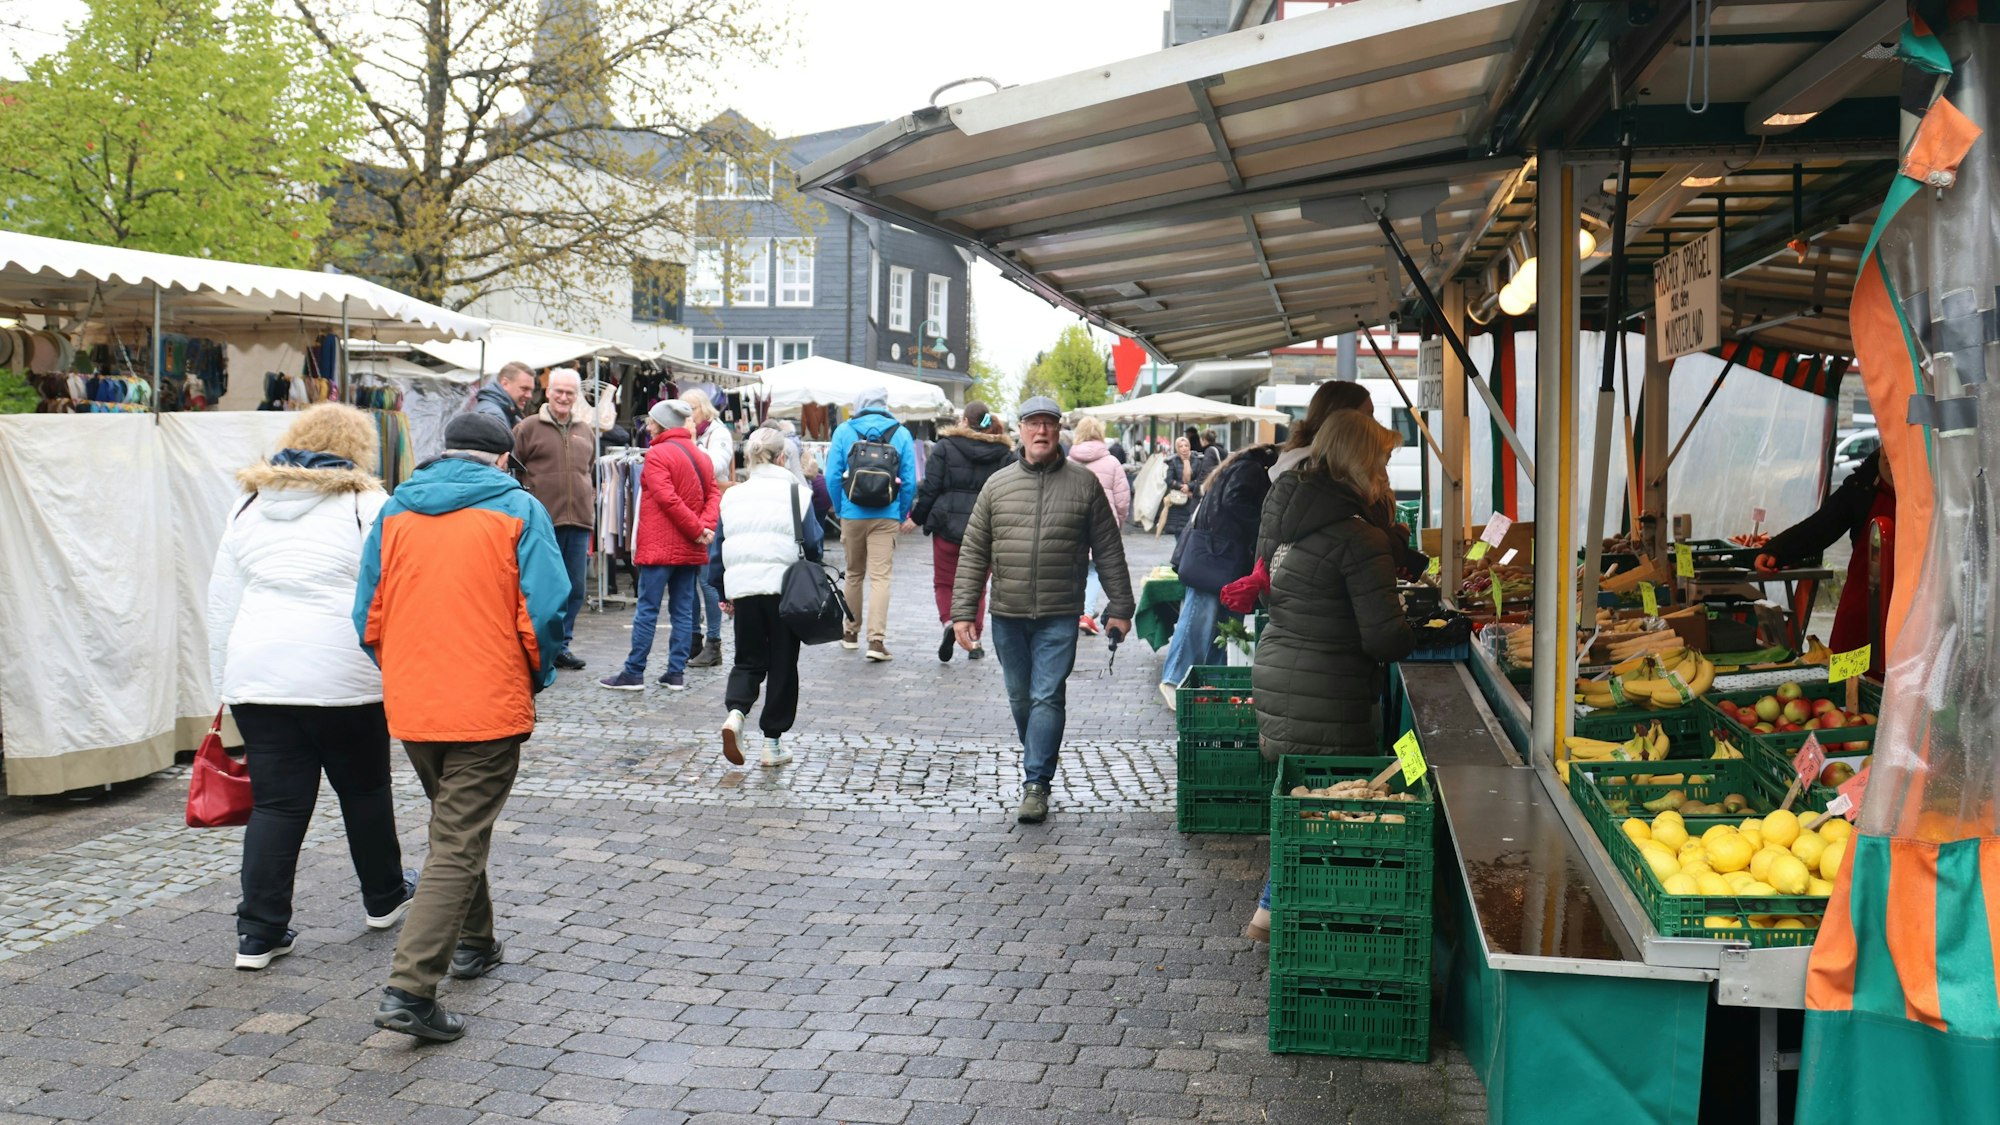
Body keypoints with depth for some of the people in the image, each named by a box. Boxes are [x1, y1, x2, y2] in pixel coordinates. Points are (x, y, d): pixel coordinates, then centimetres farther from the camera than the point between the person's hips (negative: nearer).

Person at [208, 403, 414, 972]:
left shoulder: (249, 508, 13)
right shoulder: (367, 505, -3)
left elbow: (221, 606, 16)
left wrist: (225, 683, 22)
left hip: (257, 675, 4)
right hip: (343, 675, -4)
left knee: (276, 802, 7)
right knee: (363, 788, 14)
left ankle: (259, 934, 7)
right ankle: (384, 898, 32)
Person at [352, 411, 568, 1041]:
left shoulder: (394, 512, 8)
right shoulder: (517, 510, -4)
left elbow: (368, 616, 9)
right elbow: (546, 610, -11)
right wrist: (536, 676, 6)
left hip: (410, 708, 5)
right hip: (489, 707, -5)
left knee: (455, 827, 25)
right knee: (458, 846, -3)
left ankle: (473, 945, 40)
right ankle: (410, 990, -11)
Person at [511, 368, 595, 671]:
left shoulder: (586, 432, 16)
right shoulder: (528, 427, 1)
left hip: (579, 522, 5)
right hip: (543, 520, -5)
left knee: (575, 589, 8)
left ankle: (562, 644, 19)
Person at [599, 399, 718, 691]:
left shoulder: (657, 454, -9)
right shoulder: (700, 456, 13)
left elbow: (667, 498, -17)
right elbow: (713, 494, 5)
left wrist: (696, 530, -11)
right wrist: (705, 526, -8)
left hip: (660, 547, -6)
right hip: (691, 549, 6)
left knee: (647, 610, -2)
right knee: (683, 611, 8)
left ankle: (634, 673, 0)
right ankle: (676, 673, 9)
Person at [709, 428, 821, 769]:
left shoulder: (731, 497, 9)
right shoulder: (796, 493, 0)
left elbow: (719, 546, 10)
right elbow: (812, 546, -4)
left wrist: (723, 594, 16)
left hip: (742, 588, 3)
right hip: (784, 587, -3)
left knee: (748, 660, 14)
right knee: (782, 664, 8)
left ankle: (735, 711, -15)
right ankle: (773, 743, 11)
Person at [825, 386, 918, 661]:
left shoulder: (844, 431, 1)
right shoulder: (901, 433, 1)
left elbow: (833, 475, -1)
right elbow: (910, 480, -1)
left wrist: (839, 509, 11)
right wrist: (903, 515, 10)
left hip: (852, 515, 1)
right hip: (886, 517, -1)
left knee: (854, 574, 16)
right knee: (881, 577, -3)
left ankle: (851, 633, 27)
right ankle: (877, 639, -14)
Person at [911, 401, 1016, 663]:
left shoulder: (945, 447, -3)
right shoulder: (1005, 453, 4)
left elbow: (930, 488, -5)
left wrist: (917, 518, 7)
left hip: (948, 526, -2)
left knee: (944, 582, 11)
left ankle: (948, 621, -14)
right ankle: (975, 640, 11)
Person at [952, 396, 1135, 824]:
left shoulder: (1084, 483, 1)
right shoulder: (998, 485, 5)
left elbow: (1109, 551, 4)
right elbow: (973, 553, 6)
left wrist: (1120, 608, 1)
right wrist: (963, 611, 0)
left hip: (1059, 616, -2)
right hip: (1008, 615, 3)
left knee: (1047, 697, -7)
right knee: (1020, 697, 13)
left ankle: (1036, 783, -2)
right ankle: (1037, 757, 34)